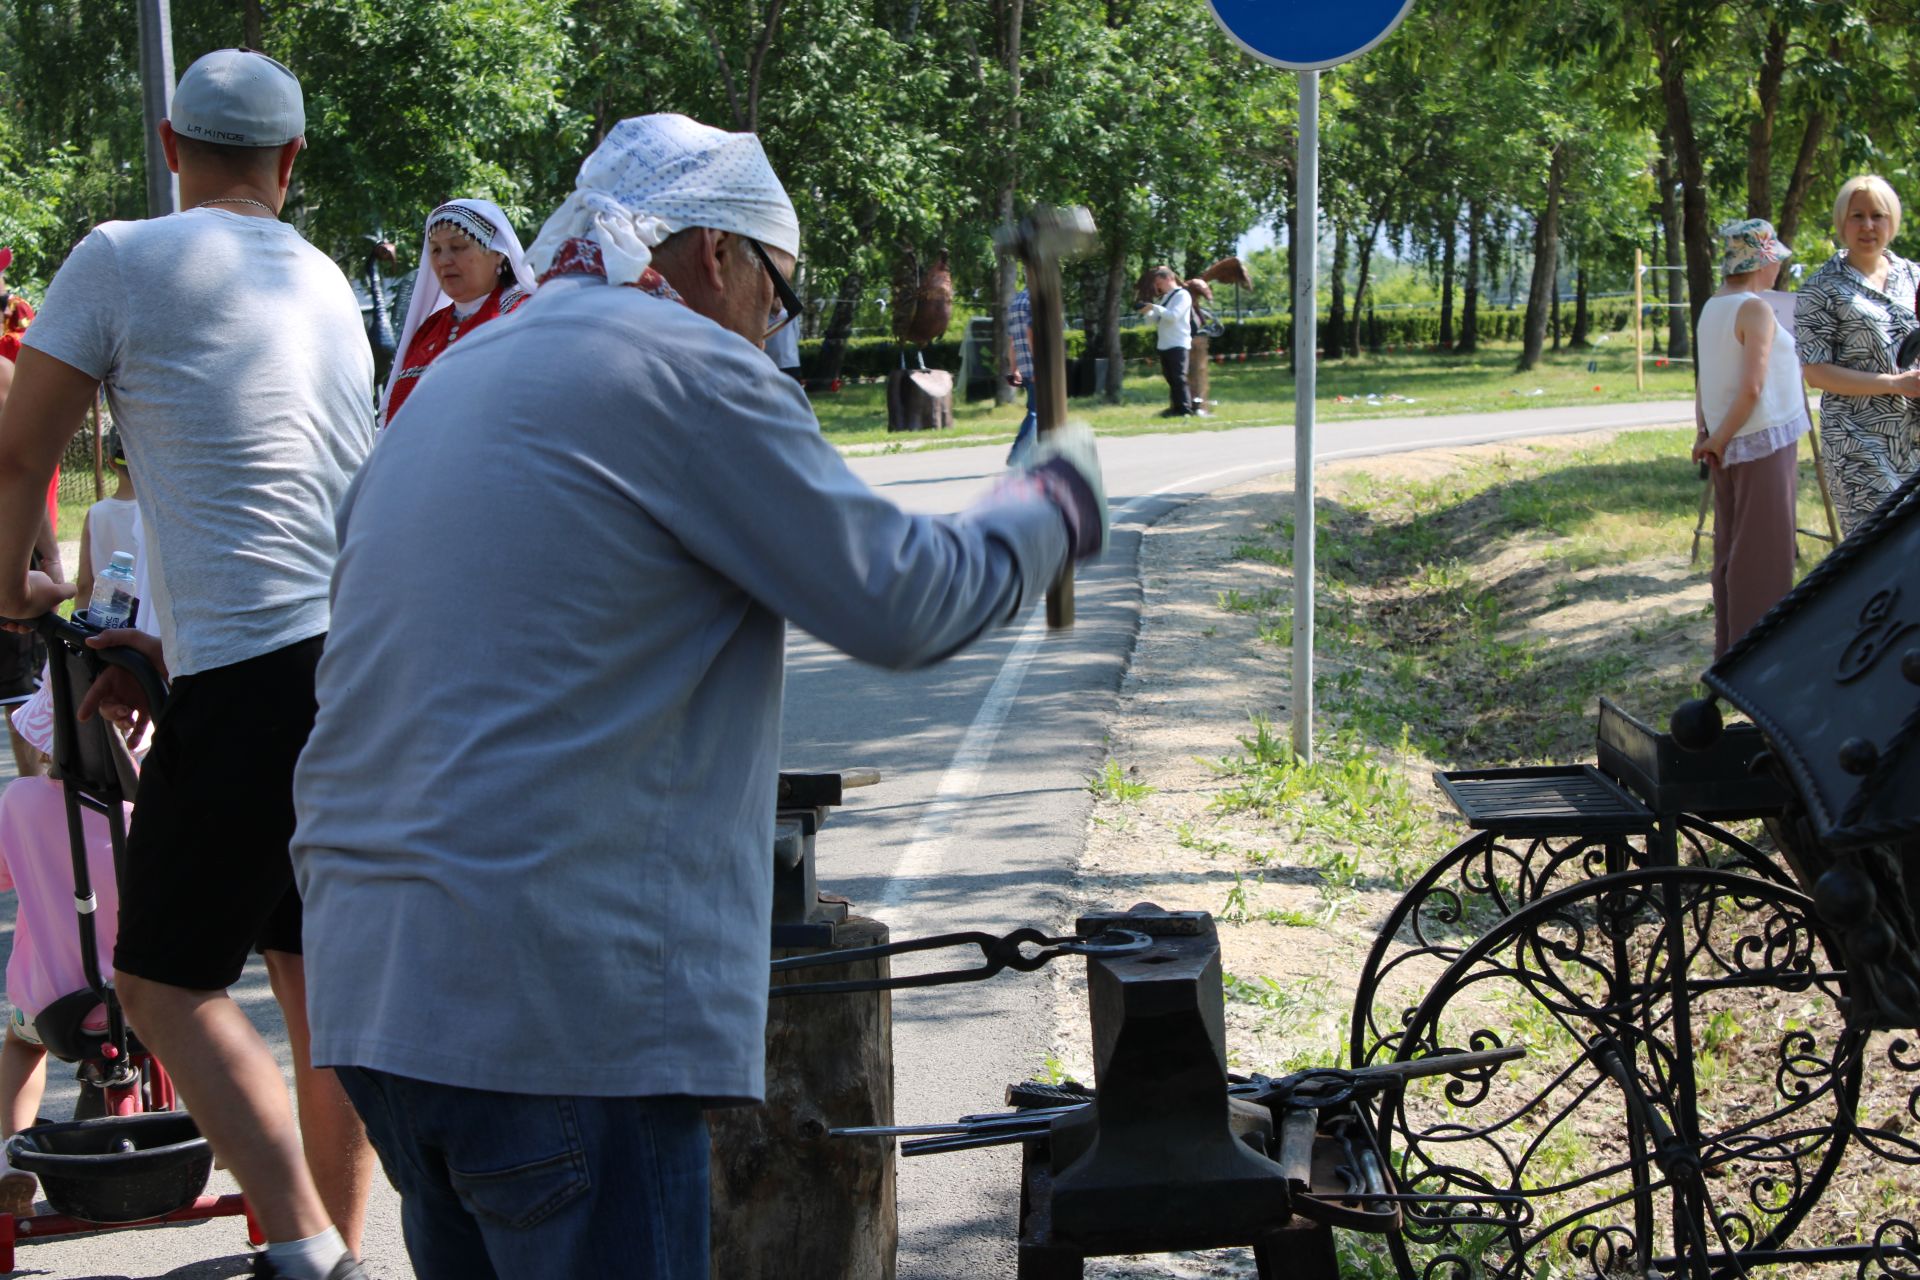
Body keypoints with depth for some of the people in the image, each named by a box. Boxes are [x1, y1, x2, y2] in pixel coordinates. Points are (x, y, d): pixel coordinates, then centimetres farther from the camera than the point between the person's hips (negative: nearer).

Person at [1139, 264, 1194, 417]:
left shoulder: (1182, 295, -7)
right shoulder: (1164, 298, 18)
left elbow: (1174, 315, -20)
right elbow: (1156, 317, 20)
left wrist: (1154, 307, -19)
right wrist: (1146, 311, 1)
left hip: (1178, 344, -8)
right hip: (1164, 345, 8)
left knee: (1178, 377, -11)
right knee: (1170, 377, 9)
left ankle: (1185, 409, -11)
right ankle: (1176, 407, 13)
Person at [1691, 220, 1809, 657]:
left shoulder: (1712, 308, 10)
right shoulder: (1756, 310, -15)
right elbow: (1752, 388, -20)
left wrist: (1707, 432, 8)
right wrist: (1719, 439, -11)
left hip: (1730, 447, 9)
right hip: (1764, 442, -9)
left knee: (1732, 550, 13)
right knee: (1764, 553, -3)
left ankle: (1730, 648, 19)